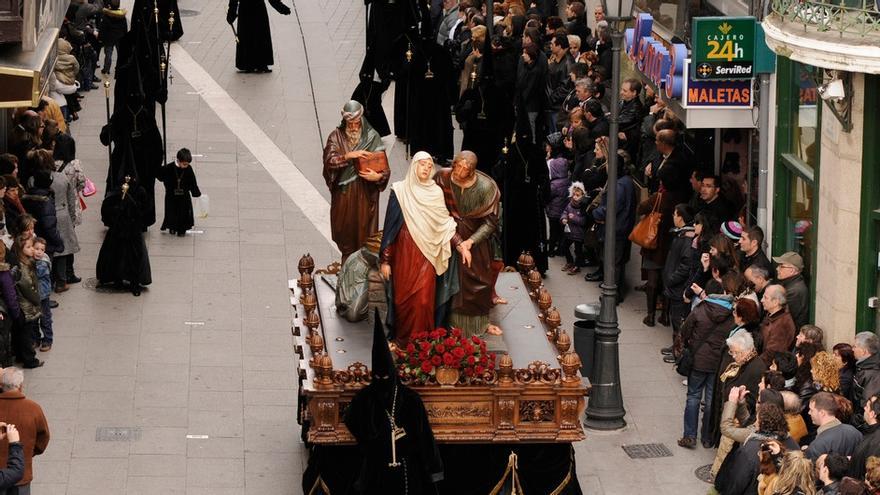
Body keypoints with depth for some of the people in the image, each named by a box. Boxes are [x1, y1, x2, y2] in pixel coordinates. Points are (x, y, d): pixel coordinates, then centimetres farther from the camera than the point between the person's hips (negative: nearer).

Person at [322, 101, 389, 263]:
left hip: (365, 194, -1)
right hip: (343, 193, 1)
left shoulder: (372, 137, -5)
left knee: (364, 229, 2)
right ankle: (347, 260, 30)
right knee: (345, 229, 11)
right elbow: (329, 159, -16)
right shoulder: (336, 136, -3)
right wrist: (348, 156, -29)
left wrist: (378, 176, -26)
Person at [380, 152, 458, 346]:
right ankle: (403, 340, 18)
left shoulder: (436, 192, 5)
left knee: (423, 300, -5)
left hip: (426, 255, 1)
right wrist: (385, 259, -5)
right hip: (404, 252, -1)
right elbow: (390, 225, -3)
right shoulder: (400, 191, -3)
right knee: (404, 298, 2)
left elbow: (446, 223, 11)